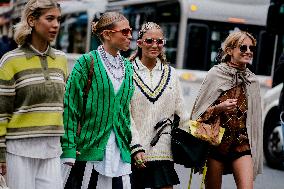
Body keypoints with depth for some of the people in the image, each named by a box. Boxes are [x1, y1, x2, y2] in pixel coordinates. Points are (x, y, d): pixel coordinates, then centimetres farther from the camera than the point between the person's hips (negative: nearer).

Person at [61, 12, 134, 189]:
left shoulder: (128, 67, 12)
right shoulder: (88, 62, -5)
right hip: (90, 148, -5)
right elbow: (70, 105, -8)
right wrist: (69, 149, -14)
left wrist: (133, 144, 13)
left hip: (120, 152, 5)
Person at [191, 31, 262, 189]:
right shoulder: (216, 74, -4)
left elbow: (254, 117, 15)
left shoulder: (252, 81, 7)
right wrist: (219, 108, -18)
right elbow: (199, 110, 0)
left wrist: (255, 149, 14)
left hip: (242, 144, 3)